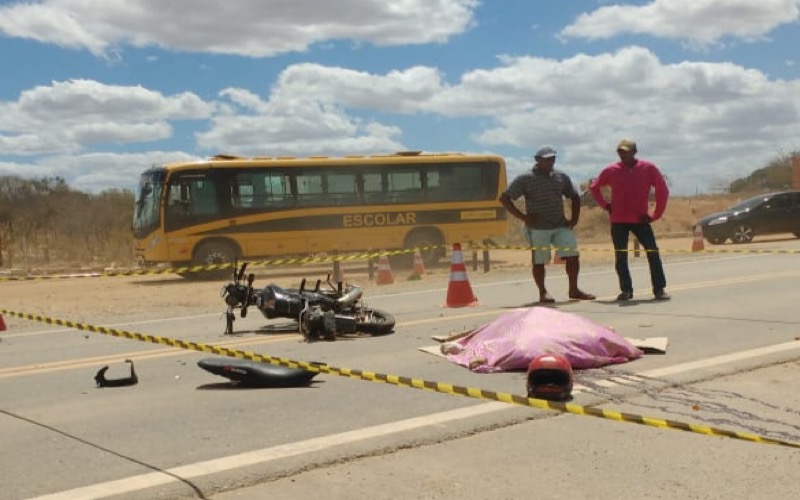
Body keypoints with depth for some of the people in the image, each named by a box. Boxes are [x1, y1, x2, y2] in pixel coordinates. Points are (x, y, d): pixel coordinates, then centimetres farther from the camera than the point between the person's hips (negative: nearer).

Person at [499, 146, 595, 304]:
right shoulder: (526, 179, -6)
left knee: (572, 255, -2)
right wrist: (523, 217, -12)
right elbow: (504, 198, -7)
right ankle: (543, 293, 15)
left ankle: (574, 290, 10)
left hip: (561, 226, 4)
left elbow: (574, 197, 21)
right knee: (539, 261, 1)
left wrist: (574, 217, 7)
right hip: (538, 228, -4)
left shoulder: (561, 177, 8)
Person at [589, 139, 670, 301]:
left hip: (641, 219, -1)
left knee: (653, 252, -9)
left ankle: (659, 289, -3)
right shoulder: (611, 171, 1)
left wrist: (656, 215, -3)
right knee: (620, 256, 3)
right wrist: (605, 204, 5)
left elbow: (663, 191, 0)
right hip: (618, 220, 1)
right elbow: (594, 187, 15)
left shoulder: (648, 168, -4)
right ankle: (626, 290, 13)